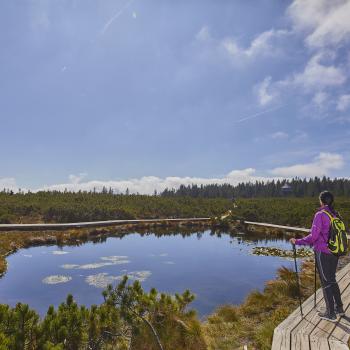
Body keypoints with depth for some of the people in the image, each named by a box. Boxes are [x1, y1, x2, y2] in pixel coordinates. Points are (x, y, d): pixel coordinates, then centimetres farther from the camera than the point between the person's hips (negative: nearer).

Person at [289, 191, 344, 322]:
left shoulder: (320, 215, -17)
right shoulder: (336, 215, 4)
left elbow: (313, 236, -19)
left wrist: (297, 242, -10)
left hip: (323, 253, -7)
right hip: (334, 253, 7)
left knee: (326, 282, 5)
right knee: (332, 279, 22)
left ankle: (331, 313, 17)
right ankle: (339, 308, 35)